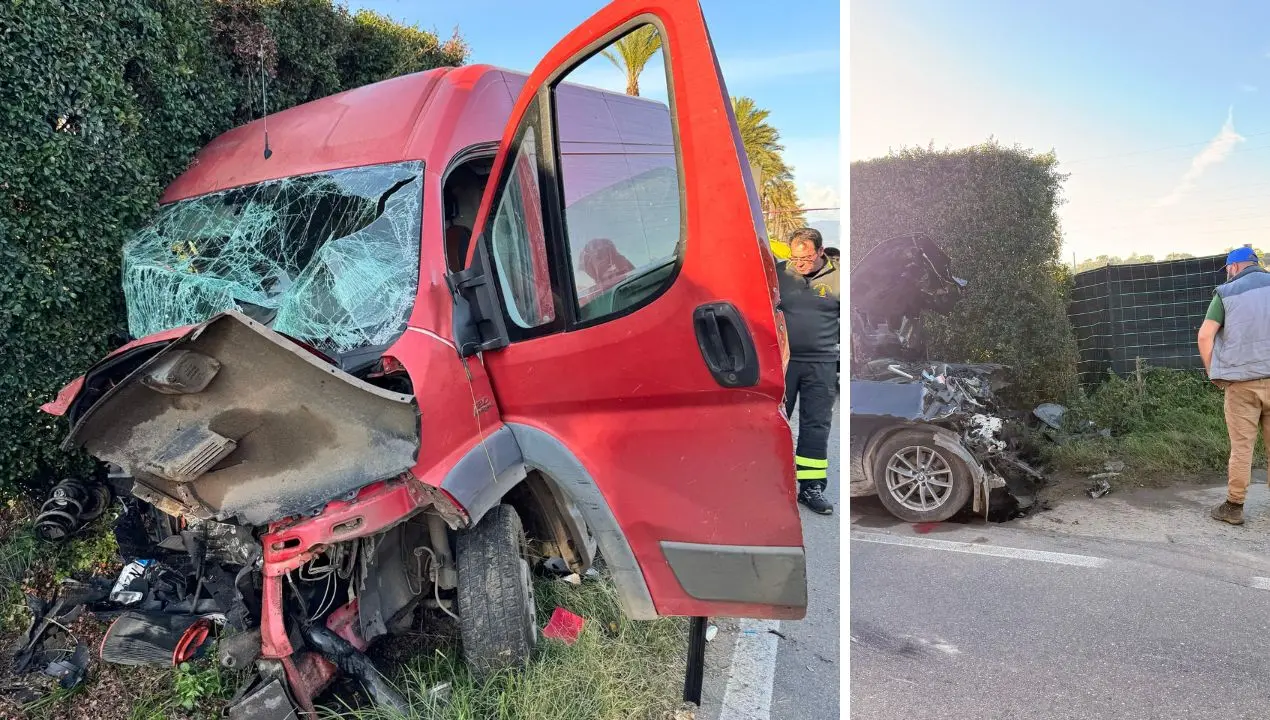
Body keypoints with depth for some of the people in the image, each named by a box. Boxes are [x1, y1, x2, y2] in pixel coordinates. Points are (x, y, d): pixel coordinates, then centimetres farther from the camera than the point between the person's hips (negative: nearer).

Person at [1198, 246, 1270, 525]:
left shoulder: (1226, 292, -1)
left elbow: (1205, 336, -7)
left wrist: (1213, 373, 4)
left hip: (1241, 380, -2)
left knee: (1241, 445, 3)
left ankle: (1234, 507, 6)